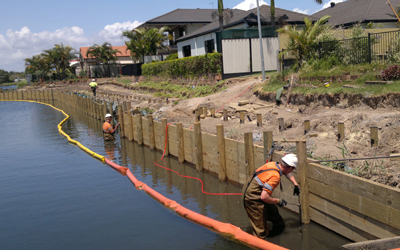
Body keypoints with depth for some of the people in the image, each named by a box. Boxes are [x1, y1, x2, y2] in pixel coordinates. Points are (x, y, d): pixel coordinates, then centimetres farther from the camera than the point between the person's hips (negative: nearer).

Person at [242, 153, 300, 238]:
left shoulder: (274, 164, -1)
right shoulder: (275, 176, -27)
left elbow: (287, 173, 25)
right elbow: (264, 197, -32)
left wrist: (296, 185, 29)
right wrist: (278, 201, -16)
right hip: (252, 199, -10)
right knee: (261, 234, -4)